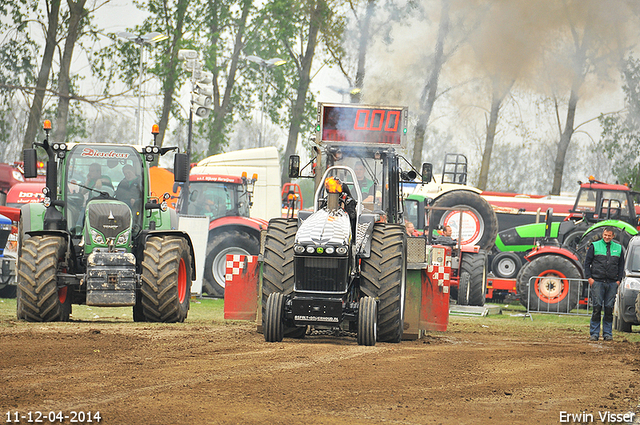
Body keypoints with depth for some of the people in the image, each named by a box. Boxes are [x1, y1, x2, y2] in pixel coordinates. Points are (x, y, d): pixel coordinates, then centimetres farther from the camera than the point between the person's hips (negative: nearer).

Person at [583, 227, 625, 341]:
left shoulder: (618, 248, 13)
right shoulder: (595, 246, 5)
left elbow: (621, 265, 17)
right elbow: (587, 262, 6)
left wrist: (619, 280, 6)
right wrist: (589, 278, -3)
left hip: (612, 283, 2)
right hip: (597, 281, -2)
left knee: (609, 308, 2)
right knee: (597, 307, -6)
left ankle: (607, 333, 7)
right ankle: (594, 333, -2)